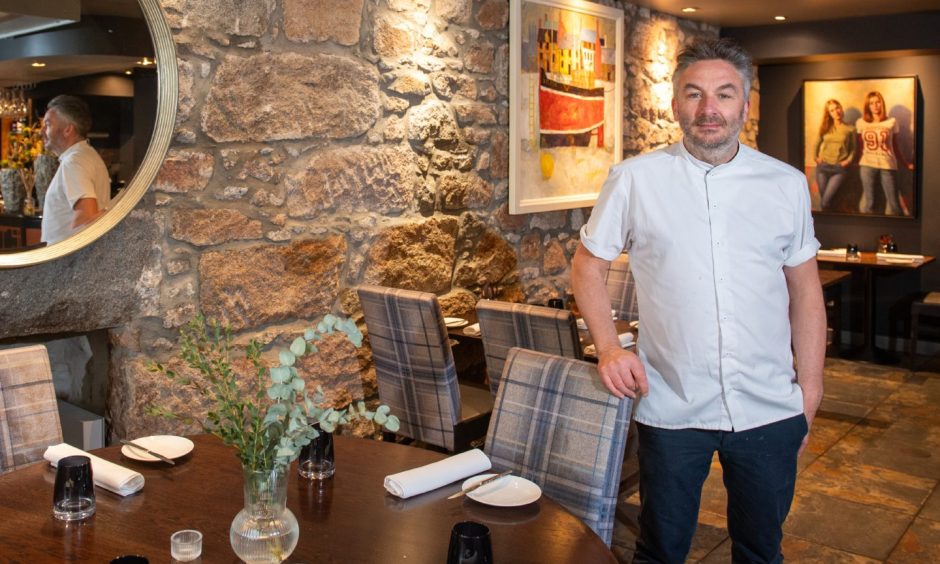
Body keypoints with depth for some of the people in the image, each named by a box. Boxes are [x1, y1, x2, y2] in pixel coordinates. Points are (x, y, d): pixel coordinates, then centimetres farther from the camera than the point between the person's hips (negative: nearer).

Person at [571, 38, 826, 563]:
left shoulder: (787, 184, 2)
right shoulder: (634, 179, -4)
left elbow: (805, 291, 7)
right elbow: (588, 266, 4)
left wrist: (810, 392, 6)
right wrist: (609, 347, -8)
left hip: (770, 410, 2)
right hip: (672, 408, -1)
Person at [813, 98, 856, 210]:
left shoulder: (850, 129, 2)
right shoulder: (825, 128, 8)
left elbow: (853, 148, 8)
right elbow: (817, 144, 19)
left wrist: (848, 160, -7)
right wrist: (816, 157, 6)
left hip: (840, 169, -3)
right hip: (823, 167, 3)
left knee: (825, 201, -16)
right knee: (823, 199, 4)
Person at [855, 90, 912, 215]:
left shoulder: (892, 122, 7)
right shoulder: (861, 122, 9)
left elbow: (895, 146, 12)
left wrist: (905, 163, 9)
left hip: (888, 165, 0)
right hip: (867, 165, 0)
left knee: (893, 201, -2)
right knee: (868, 201, 1)